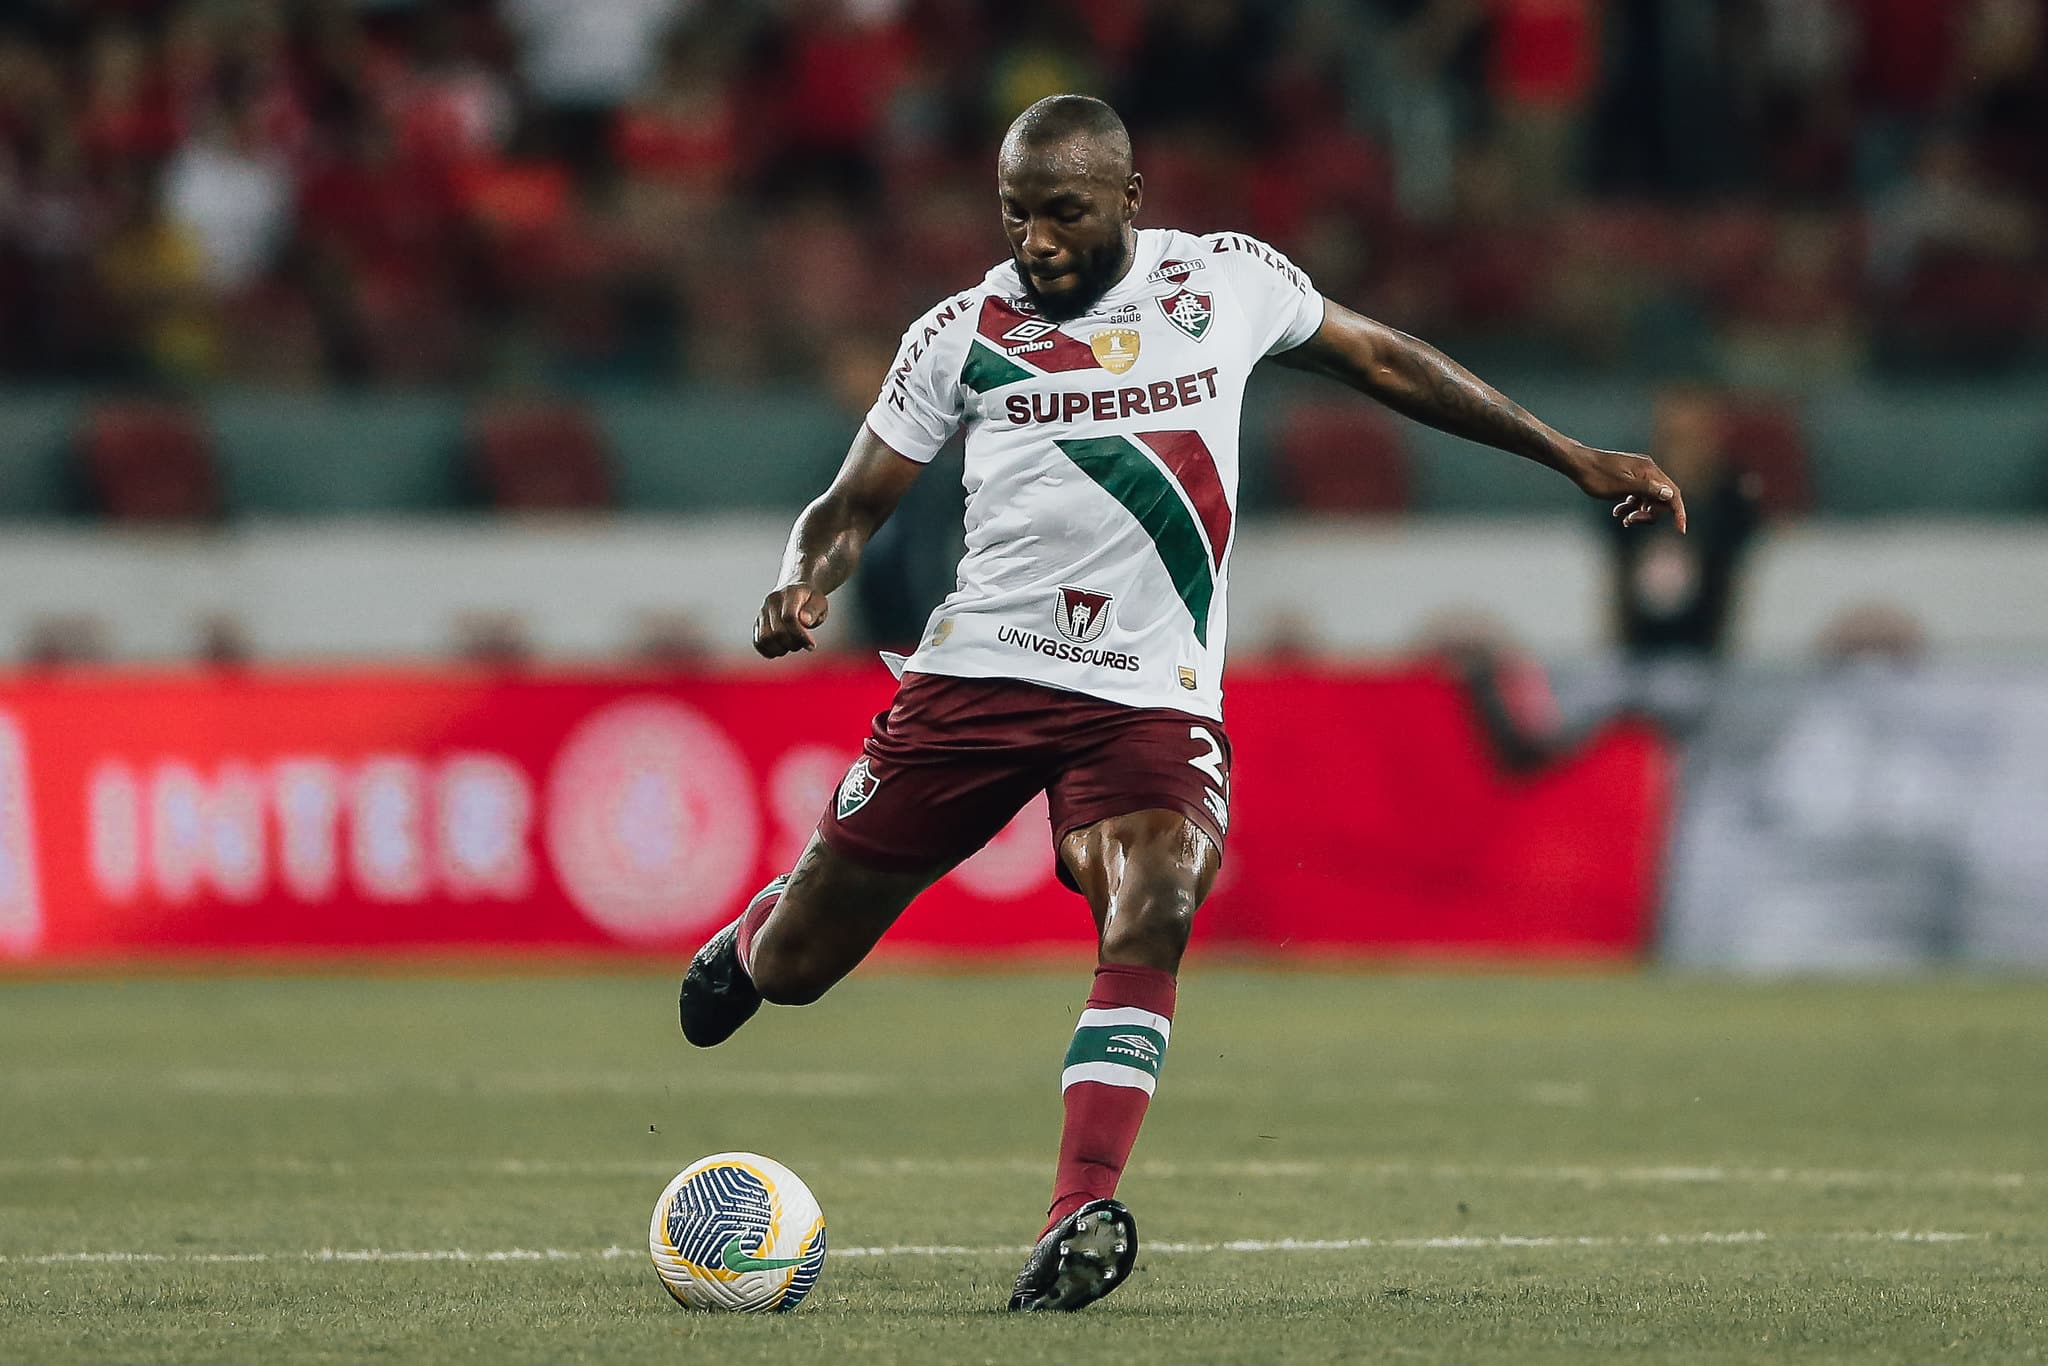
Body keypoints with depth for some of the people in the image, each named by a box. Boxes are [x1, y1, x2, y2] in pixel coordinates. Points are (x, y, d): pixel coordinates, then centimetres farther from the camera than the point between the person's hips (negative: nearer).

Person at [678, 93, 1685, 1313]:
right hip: (979, 670, 1)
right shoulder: (966, 332, 1)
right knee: (796, 966, 5)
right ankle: (752, 942, 44)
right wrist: (805, 586, -16)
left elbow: (1383, 358, 18)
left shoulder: (1228, 282, 3)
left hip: (1152, 699, 0)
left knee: (1153, 913, -30)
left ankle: (1082, 1220, -36)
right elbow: (855, 504, 7)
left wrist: (1574, 458, 20)